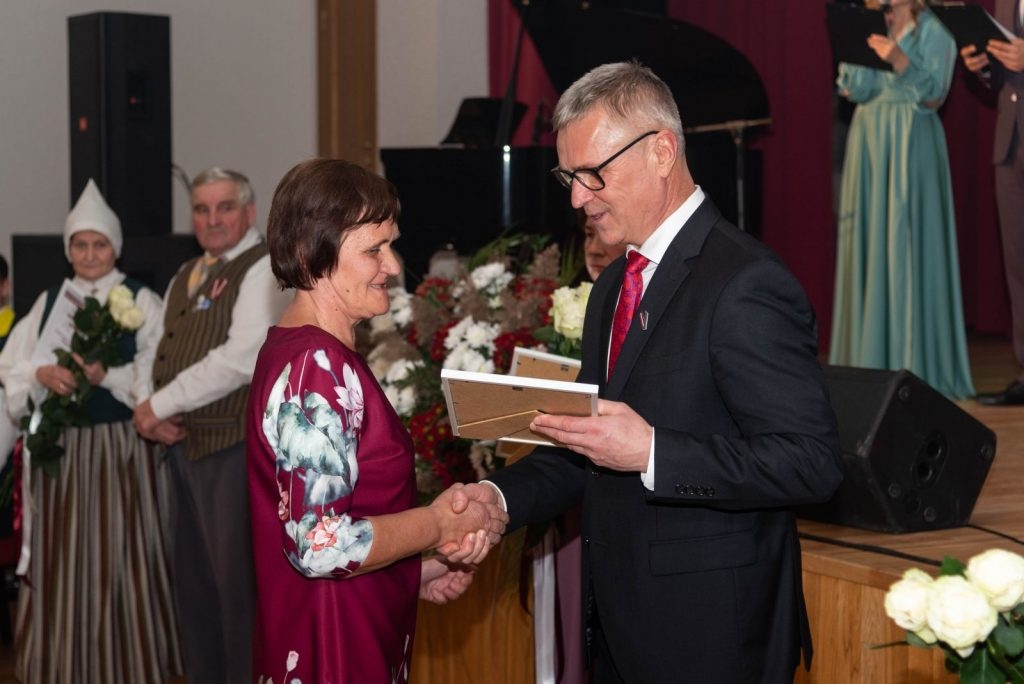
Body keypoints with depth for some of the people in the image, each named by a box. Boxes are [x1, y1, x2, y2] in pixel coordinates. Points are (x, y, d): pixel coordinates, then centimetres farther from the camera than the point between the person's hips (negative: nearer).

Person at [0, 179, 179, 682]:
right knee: (61, 560, 6)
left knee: (119, 557, -1)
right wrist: (42, 374, -14)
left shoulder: (142, 302, -1)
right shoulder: (48, 302, 11)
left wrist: (108, 376, -22)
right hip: (59, 447, 4)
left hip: (120, 446, -4)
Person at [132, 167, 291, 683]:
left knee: (238, 582, -4)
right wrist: (156, 417, -3)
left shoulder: (263, 269, -9)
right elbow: (166, 355, 18)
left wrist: (158, 406, -14)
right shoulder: (184, 277, 17)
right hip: (185, 445, 8)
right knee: (193, 581, 14)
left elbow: (242, 359, -20)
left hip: (236, 447, -8)